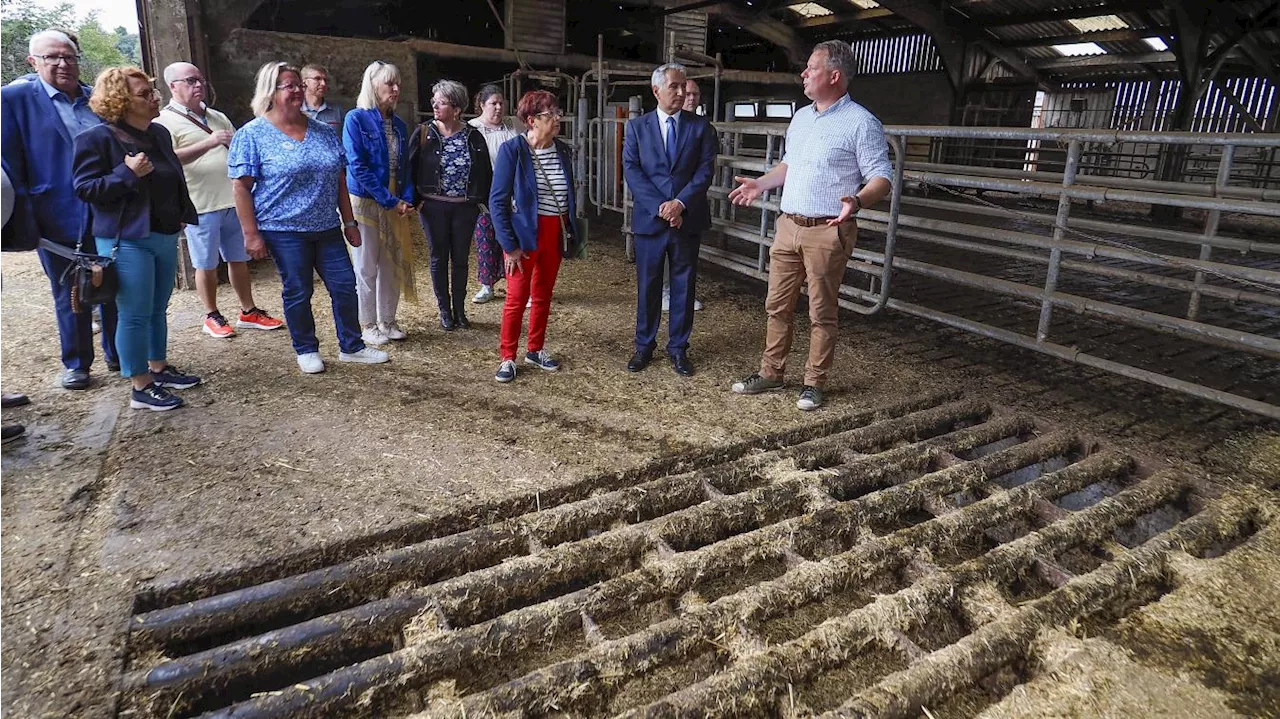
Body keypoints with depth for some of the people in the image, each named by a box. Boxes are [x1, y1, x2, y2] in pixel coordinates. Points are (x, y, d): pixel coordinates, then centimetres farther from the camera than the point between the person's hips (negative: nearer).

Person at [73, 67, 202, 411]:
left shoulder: (160, 133, 10)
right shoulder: (97, 138, -11)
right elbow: (84, 188, -12)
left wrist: (183, 215, 17)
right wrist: (127, 173, -23)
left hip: (165, 237, 7)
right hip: (128, 241, -7)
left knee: (157, 310, 17)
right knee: (135, 315, -2)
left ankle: (159, 368, 30)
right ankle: (141, 388, 6)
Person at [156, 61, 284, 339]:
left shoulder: (218, 117, 16)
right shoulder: (165, 121, -5)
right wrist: (209, 142, -26)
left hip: (233, 201, 6)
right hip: (201, 206, -6)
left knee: (239, 259, 11)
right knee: (207, 265, 5)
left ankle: (249, 312, 20)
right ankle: (212, 317, 17)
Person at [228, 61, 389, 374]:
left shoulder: (324, 132, 8)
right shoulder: (252, 135, -5)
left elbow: (339, 180, 12)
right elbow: (241, 187, -7)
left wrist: (349, 222, 10)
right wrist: (251, 234, -12)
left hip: (327, 228, 4)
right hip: (285, 231, -4)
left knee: (345, 285, 5)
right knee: (297, 292, 5)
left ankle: (351, 346, 21)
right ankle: (306, 350, 23)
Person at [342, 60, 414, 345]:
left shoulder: (399, 125, 9)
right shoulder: (356, 119, -9)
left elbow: (405, 167, 11)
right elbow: (357, 167, -15)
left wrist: (407, 199, -7)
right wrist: (390, 201, -17)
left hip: (396, 206, 6)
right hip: (365, 202, -5)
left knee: (392, 265, 10)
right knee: (367, 267, 2)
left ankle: (387, 321, 23)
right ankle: (368, 325, 15)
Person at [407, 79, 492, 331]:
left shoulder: (474, 137, -2)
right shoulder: (424, 134, -3)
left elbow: (485, 172, 6)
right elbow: (411, 169, -1)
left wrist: (483, 199, 4)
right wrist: (415, 200, -6)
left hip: (465, 208, 1)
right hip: (434, 207, 0)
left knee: (461, 259, 9)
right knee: (439, 258, 8)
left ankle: (460, 310, 21)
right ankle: (445, 311, 19)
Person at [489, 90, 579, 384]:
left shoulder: (563, 151, 3)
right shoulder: (512, 149, -12)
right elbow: (498, 201, -12)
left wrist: (571, 232, 6)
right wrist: (509, 245, -15)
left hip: (554, 234, 5)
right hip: (524, 234, -5)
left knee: (543, 295, 14)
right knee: (517, 298, 1)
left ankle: (536, 350, 29)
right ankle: (507, 357, 14)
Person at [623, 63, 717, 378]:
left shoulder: (700, 126, 4)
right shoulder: (637, 127, 4)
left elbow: (706, 169, -3)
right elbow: (631, 170, -4)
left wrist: (681, 203, -16)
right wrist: (659, 206, -15)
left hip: (688, 219, 1)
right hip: (649, 219, 0)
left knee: (683, 285, 7)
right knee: (647, 285, 7)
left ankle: (678, 348, 20)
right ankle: (644, 346, 21)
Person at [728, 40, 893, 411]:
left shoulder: (861, 123, -9)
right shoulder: (801, 117, 14)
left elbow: (881, 178, -12)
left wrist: (856, 201, -30)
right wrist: (760, 184, 16)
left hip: (827, 232, -7)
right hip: (788, 226, 7)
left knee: (822, 312, 3)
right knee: (777, 305, 11)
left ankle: (814, 383, 15)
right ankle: (771, 373, 23)